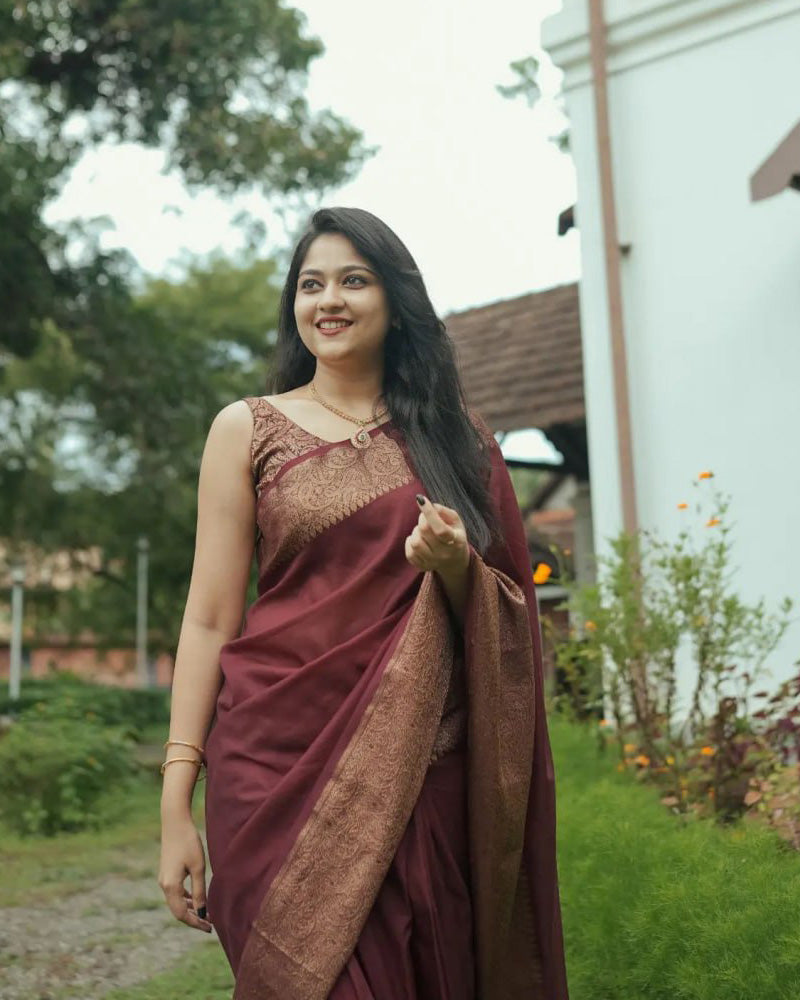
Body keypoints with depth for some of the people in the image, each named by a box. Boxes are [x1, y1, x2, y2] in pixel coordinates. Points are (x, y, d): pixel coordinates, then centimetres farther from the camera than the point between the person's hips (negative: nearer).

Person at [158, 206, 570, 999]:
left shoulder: (452, 434, 11)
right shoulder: (247, 428, 4)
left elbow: (505, 614, 12)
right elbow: (209, 618, 0)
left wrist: (456, 566, -11)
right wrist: (176, 802, -6)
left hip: (425, 769, 2)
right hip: (281, 759, -2)